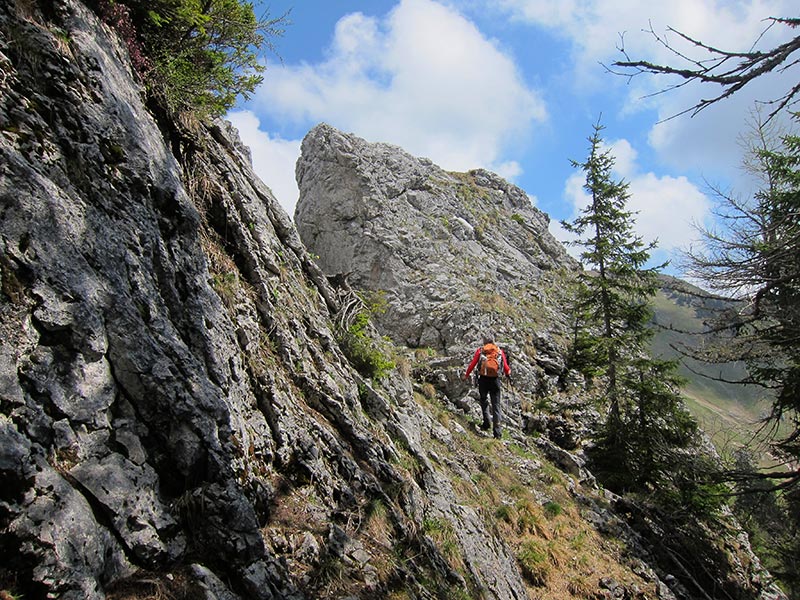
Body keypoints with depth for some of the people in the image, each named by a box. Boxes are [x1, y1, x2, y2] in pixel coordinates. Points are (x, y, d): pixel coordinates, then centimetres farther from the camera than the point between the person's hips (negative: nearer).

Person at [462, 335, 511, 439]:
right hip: (495, 380, 1)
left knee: (484, 400, 20)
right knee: (496, 404, 4)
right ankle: (497, 431, -2)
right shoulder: (500, 351, 9)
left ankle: (486, 423, 10)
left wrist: (466, 375, 16)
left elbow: (472, 364, 2)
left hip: (483, 379, 0)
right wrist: (508, 373, 30)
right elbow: (506, 367, 7)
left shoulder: (480, 350, 6)